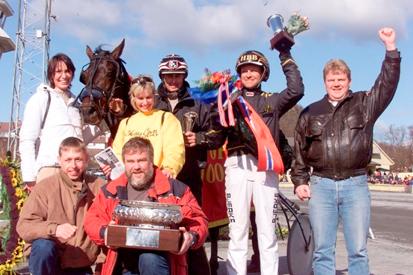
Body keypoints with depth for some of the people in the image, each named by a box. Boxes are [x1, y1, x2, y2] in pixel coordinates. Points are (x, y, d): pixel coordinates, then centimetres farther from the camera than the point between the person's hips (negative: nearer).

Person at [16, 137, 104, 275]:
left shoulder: (98, 186, -2)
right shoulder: (44, 187, -10)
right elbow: (24, 226, -15)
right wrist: (54, 229, -31)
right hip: (48, 258, -2)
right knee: (43, 246, -33)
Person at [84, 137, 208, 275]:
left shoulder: (175, 189, 7)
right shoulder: (110, 191, 15)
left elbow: (197, 220, 7)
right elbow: (92, 220, 14)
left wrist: (192, 237, -14)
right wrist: (105, 232, -8)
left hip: (159, 257, -2)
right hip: (123, 263, 2)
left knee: (150, 259, -34)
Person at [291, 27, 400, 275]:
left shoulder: (364, 104, 10)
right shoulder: (311, 112, 13)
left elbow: (387, 85, -5)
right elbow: (300, 152, 14)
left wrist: (391, 49, -14)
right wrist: (299, 181, 7)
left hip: (356, 185, -1)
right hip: (321, 185, 1)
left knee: (358, 251, 2)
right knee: (323, 251, 4)